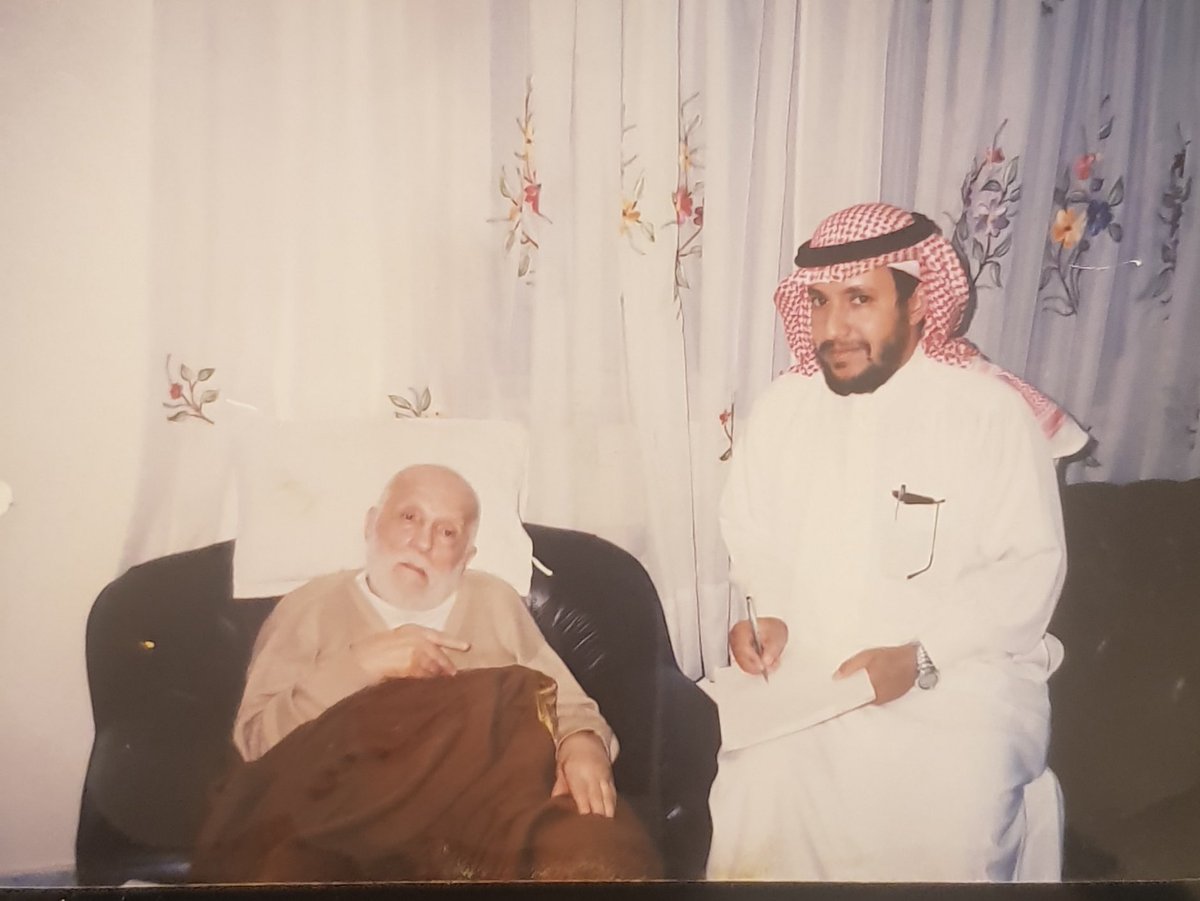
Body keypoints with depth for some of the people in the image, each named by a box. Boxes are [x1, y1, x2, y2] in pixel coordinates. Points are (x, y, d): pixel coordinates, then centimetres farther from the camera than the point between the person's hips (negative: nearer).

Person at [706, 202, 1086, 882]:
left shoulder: (994, 411, -6)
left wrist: (920, 658, -18)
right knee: (754, 778, -23)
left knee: (955, 808, -27)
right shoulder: (783, 407, 5)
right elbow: (751, 534, 13)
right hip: (801, 671, 3)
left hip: (958, 674, -2)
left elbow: (1031, 568, -6)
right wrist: (763, 611, -7)